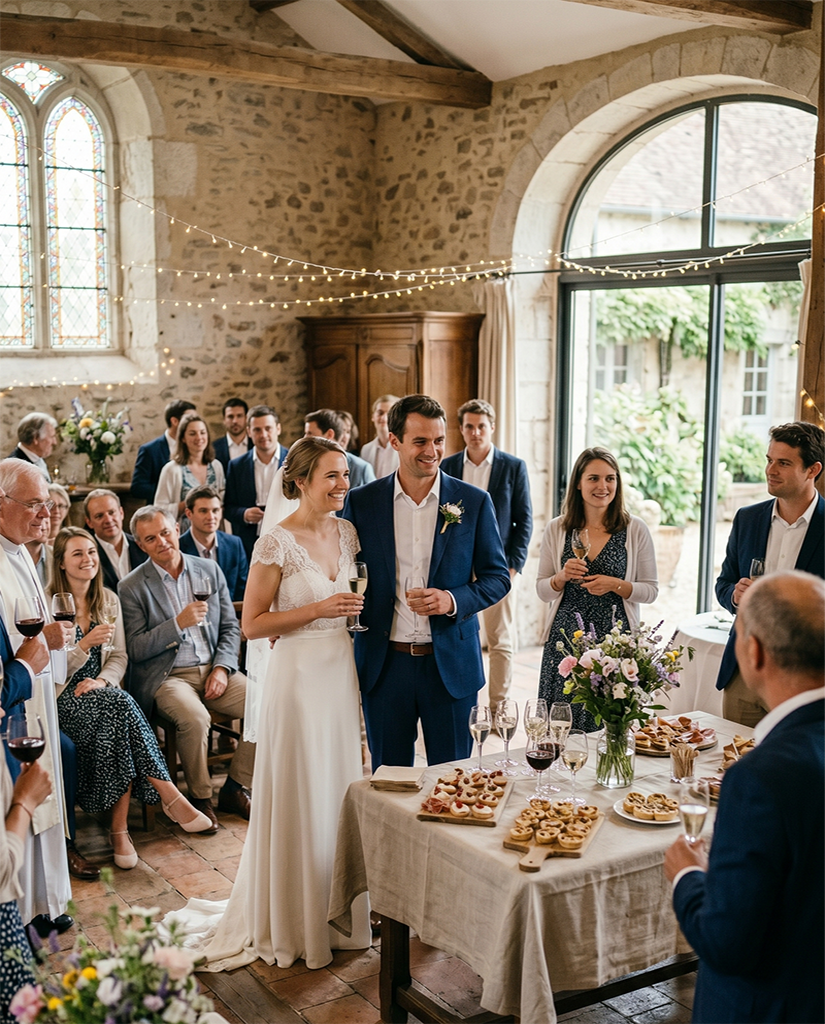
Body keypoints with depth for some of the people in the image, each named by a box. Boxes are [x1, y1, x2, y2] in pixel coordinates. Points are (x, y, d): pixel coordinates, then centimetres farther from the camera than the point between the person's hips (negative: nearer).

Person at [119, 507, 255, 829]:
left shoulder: (209, 569, 9)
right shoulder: (132, 587, -2)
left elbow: (230, 627, 11)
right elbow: (136, 650, -7)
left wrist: (222, 668, -6)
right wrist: (178, 623, -19)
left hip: (213, 669, 4)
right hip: (167, 676, -4)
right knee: (195, 718, -35)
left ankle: (235, 789, -1)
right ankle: (200, 797, -9)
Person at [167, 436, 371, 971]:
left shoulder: (347, 532, 6)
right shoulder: (277, 544, -13)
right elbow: (253, 623, -12)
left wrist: (357, 607, 0)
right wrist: (317, 610, -19)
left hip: (345, 671, 6)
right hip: (300, 674, -6)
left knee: (342, 788, 13)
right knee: (300, 798, 3)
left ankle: (337, 912, 29)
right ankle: (294, 922, 20)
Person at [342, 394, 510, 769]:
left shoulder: (474, 502, -1)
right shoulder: (361, 501, 1)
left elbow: (497, 577, 3)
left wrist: (452, 600, -15)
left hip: (451, 665, 0)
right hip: (384, 664, 1)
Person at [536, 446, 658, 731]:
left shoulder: (635, 530, 1)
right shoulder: (556, 529, 5)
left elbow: (651, 590, 4)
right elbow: (542, 590, 9)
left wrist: (615, 585, -13)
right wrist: (562, 577, -11)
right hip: (566, 640, 1)